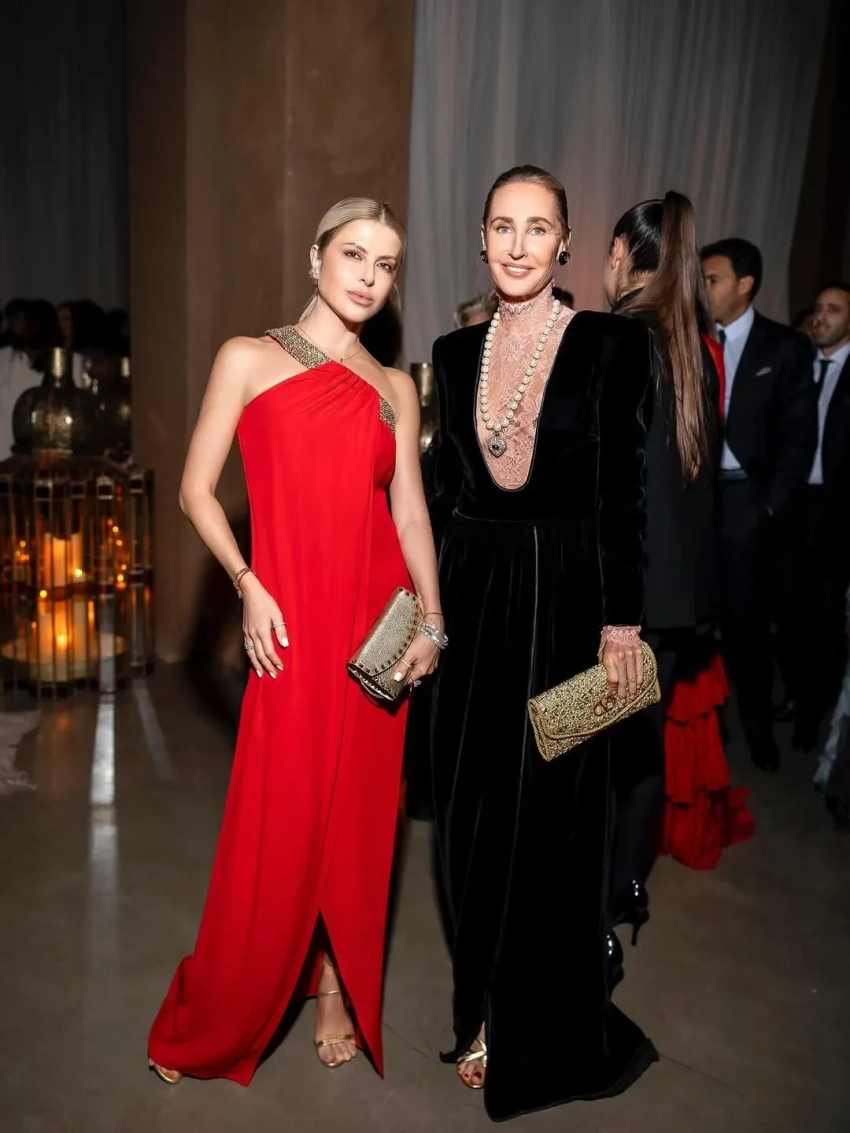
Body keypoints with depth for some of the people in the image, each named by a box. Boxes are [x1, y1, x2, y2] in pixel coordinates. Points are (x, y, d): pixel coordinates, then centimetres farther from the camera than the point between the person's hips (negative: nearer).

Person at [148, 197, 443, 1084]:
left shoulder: (395, 387, 12)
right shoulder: (250, 360, 3)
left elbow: (410, 512, 8)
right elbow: (197, 490, 0)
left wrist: (432, 621, -2)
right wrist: (248, 586, -12)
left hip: (377, 619, 3)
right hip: (293, 615, -3)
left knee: (356, 810, 11)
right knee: (279, 820, 3)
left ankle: (336, 987, 31)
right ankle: (219, 1019, 26)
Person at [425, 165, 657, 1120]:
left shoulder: (611, 344, -6)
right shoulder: (455, 352, 7)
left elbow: (620, 492, -7)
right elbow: (443, 483, 11)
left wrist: (621, 622, -10)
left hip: (563, 597, -4)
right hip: (473, 594, 4)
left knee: (549, 810, 7)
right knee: (470, 807, 12)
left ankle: (544, 1032, 29)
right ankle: (484, 1004, 35)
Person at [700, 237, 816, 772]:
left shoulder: (786, 346, 2)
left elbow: (800, 435, -1)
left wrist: (769, 504, -7)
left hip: (742, 500, -2)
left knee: (746, 619, 7)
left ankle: (758, 724, 25)